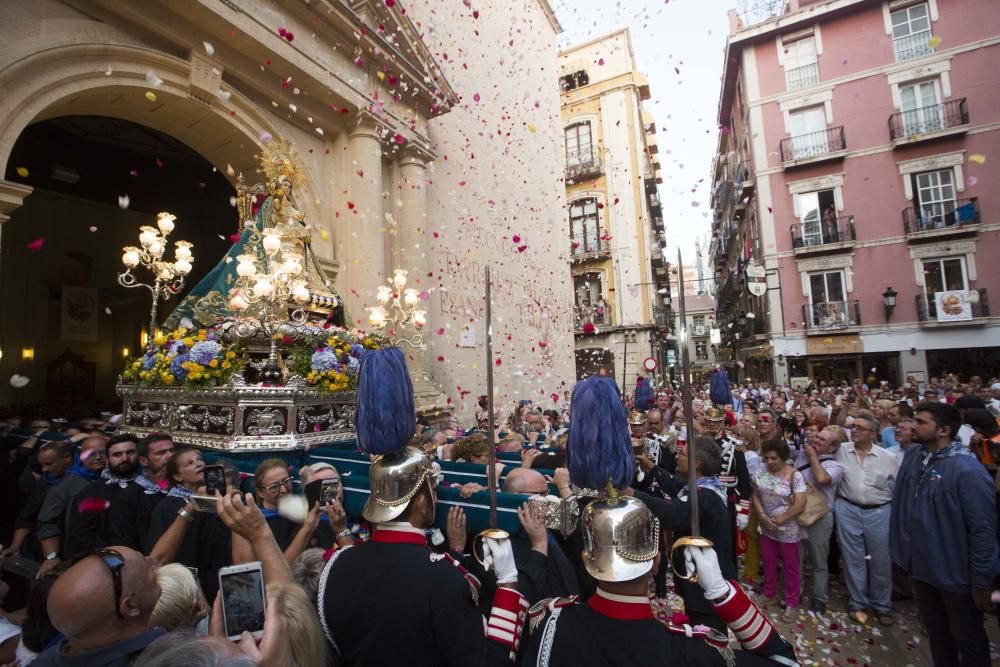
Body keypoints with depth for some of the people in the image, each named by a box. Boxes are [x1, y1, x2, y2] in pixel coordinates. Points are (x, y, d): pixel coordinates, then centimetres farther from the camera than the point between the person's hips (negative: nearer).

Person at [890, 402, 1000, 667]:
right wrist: (901, 543, 9)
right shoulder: (912, 455, -6)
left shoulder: (967, 470, -25)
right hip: (921, 565, 5)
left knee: (966, 636, 17)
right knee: (935, 628, 24)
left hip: (955, 572, -5)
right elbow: (899, 500, 6)